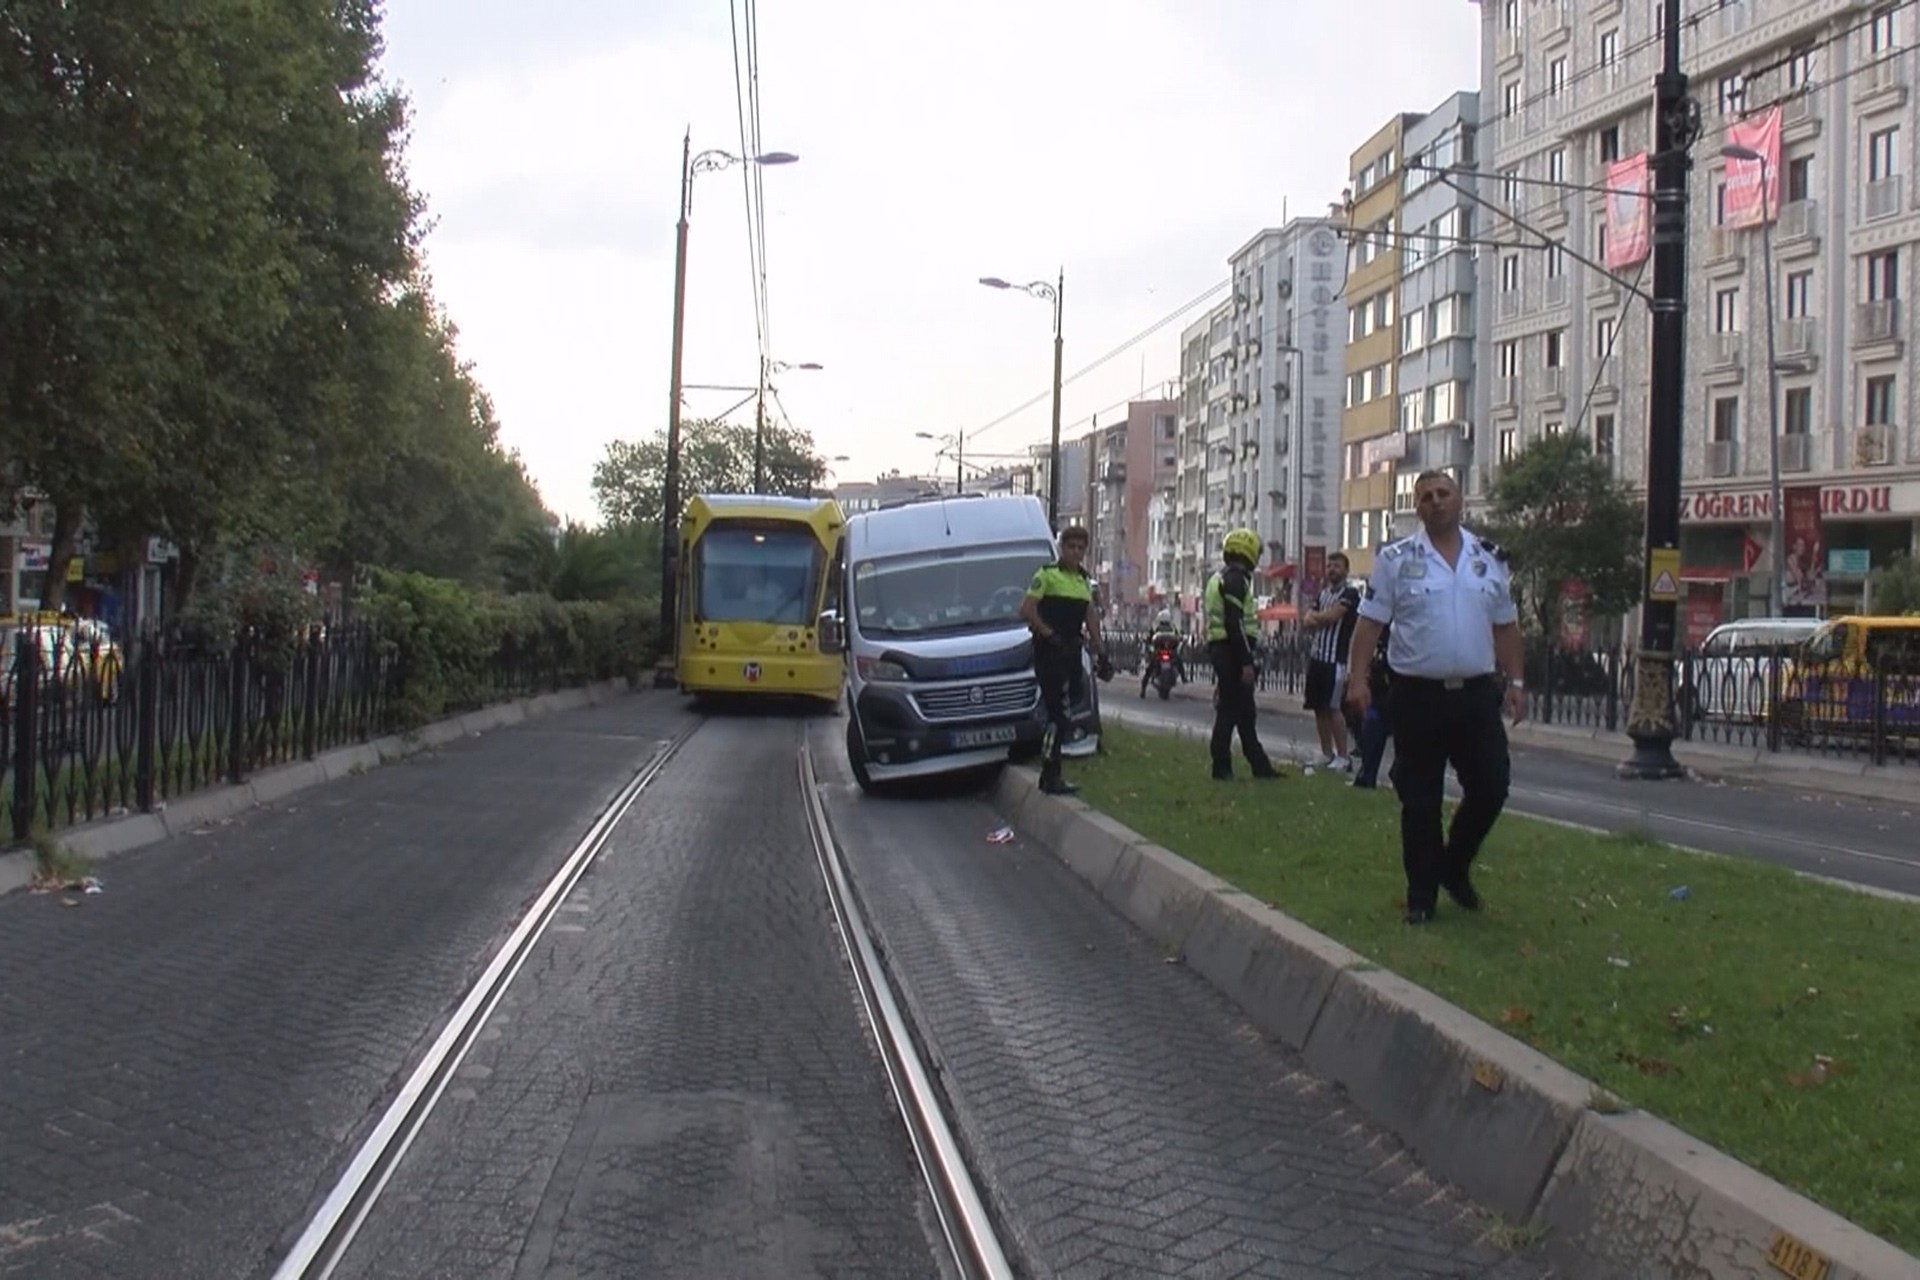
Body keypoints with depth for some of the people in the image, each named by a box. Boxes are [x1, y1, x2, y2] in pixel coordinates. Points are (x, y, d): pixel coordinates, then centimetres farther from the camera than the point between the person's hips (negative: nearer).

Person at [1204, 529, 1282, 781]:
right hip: (1233, 652, -10)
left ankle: (1260, 765, 18)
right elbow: (1235, 624, -21)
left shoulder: (1219, 579, 19)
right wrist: (1246, 662, -22)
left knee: (1245, 711, 13)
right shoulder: (1235, 580, -13)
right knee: (1230, 710, -5)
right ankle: (1221, 767, -1)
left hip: (1219, 649, 10)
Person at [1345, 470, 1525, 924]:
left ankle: (1454, 866, 27)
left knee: (1491, 787, 3)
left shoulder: (1489, 559, 9)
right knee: (1420, 801, 4)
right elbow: (1370, 622, -3)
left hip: (1476, 694, 3)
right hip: (1419, 695, -3)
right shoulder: (1395, 559, -2)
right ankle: (1421, 895, 14)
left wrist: (1515, 682, 8)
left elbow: (1505, 626, 13)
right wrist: (1358, 678, -12)